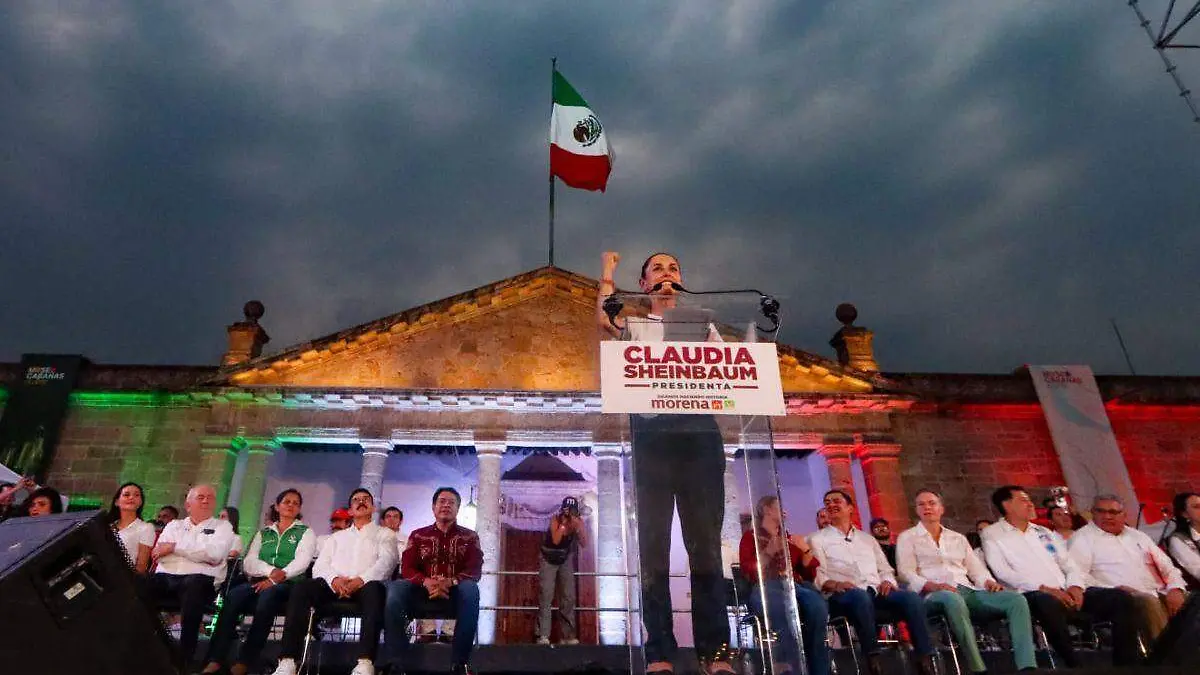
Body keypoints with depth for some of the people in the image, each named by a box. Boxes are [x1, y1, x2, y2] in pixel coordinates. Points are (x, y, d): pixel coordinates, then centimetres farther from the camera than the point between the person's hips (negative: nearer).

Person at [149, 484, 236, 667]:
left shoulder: (222, 527, 15)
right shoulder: (173, 525, 24)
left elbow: (214, 554, -5)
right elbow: (158, 554, 6)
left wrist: (175, 547, -2)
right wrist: (202, 554, -5)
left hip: (200, 579, -3)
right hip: (165, 577, 3)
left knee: (194, 584, -38)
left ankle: (185, 657, -32)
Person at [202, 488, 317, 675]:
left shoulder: (306, 532, 14)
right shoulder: (263, 533, 24)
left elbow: (301, 562, -2)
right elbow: (249, 563, 9)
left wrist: (277, 577, -19)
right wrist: (271, 571, -12)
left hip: (287, 584, -3)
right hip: (259, 581, 3)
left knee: (267, 596, -37)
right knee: (233, 595, -30)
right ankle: (216, 660, -34)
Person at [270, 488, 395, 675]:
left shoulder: (385, 534, 20)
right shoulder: (337, 536, 31)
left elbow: (386, 561, 0)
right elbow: (320, 565, 16)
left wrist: (361, 580, -19)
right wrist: (334, 579, -10)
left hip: (365, 586, -3)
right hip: (334, 585, 4)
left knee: (374, 588, -40)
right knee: (301, 587, -27)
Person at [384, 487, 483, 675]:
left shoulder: (469, 536, 11)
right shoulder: (418, 535, 14)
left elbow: (475, 570, -2)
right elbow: (406, 568, 2)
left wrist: (450, 582, -25)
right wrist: (426, 582, -22)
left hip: (455, 592, -1)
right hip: (423, 590, 1)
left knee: (470, 587, -37)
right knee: (395, 587, -31)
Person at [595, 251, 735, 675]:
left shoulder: (702, 325, 26)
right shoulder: (634, 327, 20)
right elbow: (603, 320, -2)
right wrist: (608, 271, 12)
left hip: (699, 429, 1)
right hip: (652, 432, -1)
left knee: (706, 541, -3)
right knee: (653, 543, -3)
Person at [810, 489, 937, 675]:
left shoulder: (867, 539, 30)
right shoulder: (818, 539, 14)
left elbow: (885, 569, 24)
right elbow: (817, 575, 1)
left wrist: (887, 581, 0)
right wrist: (834, 584, -21)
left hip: (876, 591, 5)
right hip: (843, 594, -4)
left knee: (912, 597, -24)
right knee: (861, 596, -40)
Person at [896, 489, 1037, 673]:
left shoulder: (958, 538, 28)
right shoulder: (907, 537, 12)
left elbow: (976, 568, 20)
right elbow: (906, 574, -1)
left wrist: (989, 582, -4)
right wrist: (934, 586, -19)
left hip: (969, 591, 5)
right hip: (935, 595, -5)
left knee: (1017, 599, -20)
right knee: (953, 599, -42)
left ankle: (1027, 667, -28)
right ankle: (979, 669, -39)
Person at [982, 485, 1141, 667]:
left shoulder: (1044, 532, 26)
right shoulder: (992, 535, 4)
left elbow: (1068, 564, 20)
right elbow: (1003, 573, -9)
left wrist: (1075, 586, -2)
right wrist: (1043, 588, -17)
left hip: (1066, 593, 7)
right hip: (1033, 595, -7)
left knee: (1120, 598, -11)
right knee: (1048, 604, -41)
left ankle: (1126, 663, -7)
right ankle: (1075, 666, -28)